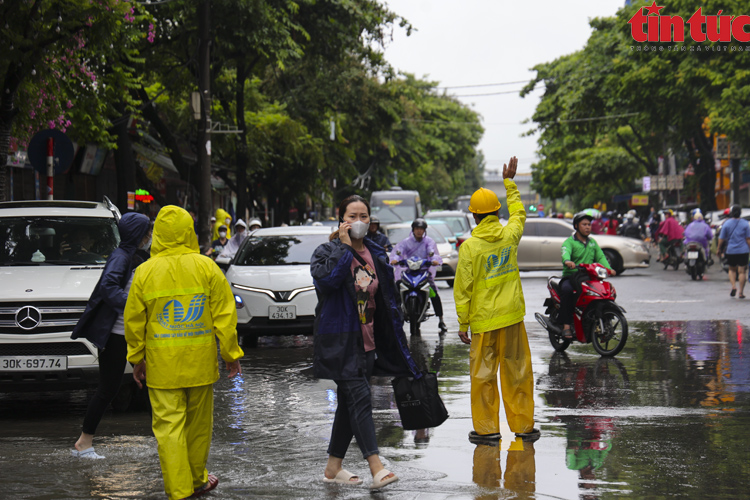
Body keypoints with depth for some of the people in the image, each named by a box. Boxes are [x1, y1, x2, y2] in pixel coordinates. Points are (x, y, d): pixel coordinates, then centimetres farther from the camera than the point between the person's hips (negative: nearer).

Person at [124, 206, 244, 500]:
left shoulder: (146, 272, -4)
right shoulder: (206, 267, -3)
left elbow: (134, 321, 2)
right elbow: (225, 315, -2)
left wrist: (137, 358, 14)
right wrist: (231, 354, 6)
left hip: (162, 364, -1)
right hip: (201, 362, 1)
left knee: (168, 425, 0)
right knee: (198, 423, 16)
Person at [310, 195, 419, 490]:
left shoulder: (376, 255, 13)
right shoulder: (328, 251, -4)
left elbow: (386, 301, 18)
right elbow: (325, 278, -27)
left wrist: (394, 340, 15)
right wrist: (345, 247, -18)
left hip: (366, 340, 7)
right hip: (340, 340, -7)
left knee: (349, 403, 11)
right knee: (360, 398, -17)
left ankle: (333, 468, 21)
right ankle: (376, 468, -25)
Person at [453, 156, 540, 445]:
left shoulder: (470, 247, -10)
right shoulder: (509, 235, -1)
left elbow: (462, 290, -9)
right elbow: (519, 213, 24)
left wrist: (463, 325, -1)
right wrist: (509, 182, 34)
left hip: (483, 320, -3)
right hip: (512, 315, 3)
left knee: (483, 373, 5)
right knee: (517, 370, 9)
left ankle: (487, 428, 8)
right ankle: (523, 424, 14)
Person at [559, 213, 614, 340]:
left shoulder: (592, 242, 21)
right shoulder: (569, 242, 2)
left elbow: (600, 256, 9)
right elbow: (565, 253, -20)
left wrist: (608, 268, -12)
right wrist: (567, 261, -44)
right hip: (570, 277, -5)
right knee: (566, 289, -36)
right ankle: (566, 326, -36)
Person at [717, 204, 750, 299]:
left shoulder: (726, 224, -1)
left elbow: (721, 239, -1)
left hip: (731, 251, 1)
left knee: (732, 269, 19)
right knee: (742, 271, 2)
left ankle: (733, 286, -2)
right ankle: (741, 292, -1)